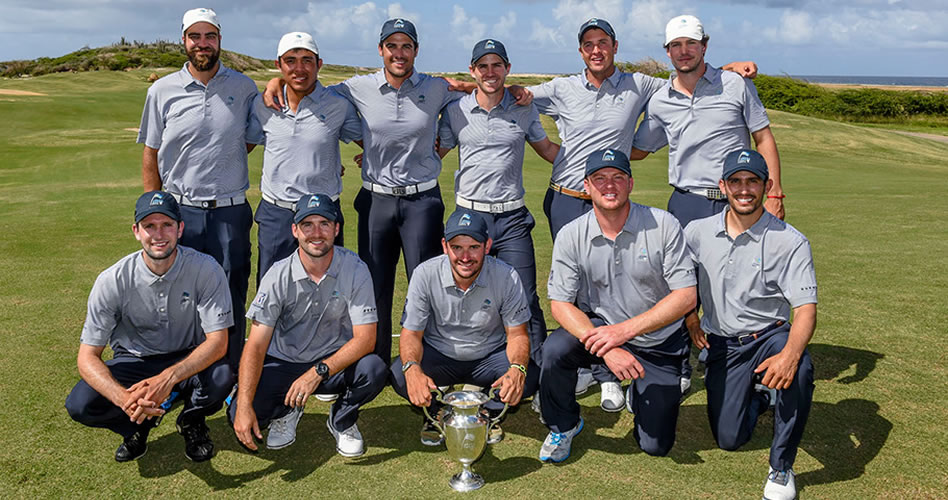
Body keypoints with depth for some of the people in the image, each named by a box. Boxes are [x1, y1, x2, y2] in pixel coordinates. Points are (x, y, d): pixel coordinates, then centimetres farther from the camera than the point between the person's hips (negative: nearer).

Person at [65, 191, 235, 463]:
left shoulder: (205, 269, -19)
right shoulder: (112, 280, -17)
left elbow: (218, 342, -24)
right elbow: (87, 356, -17)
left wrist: (168, 378, -41)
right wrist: (123, 397, -37)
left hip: (189, 360, -1)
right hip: (135, 362, 1)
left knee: (222, 375, -34)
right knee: (80, 404, -24)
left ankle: (191, 421, 2)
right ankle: (140, 424, 8)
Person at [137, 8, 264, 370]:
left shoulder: (244, 88, 4)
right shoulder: (162, 91, 3)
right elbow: (151, 156, 7)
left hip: (230, 213, 0)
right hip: (180, 211, 0)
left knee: (231, 301, 5)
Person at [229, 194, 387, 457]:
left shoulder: (355, 270, -14)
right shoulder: (278, 276, -13)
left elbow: (365, 338, -18)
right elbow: (256, 345, -17)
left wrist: (318, 371, -31)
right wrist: (244, 406, -28)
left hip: (334, 362, 0)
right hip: (283, 364, 0)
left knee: (374, 369, -31)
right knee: (240, 416, -21)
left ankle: (341, 420, 3)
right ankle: (287, 411, 15)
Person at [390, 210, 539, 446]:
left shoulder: (506, 277, -17)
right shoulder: (425, 274, -17)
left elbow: (517, 334, -12)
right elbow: (411, 333, -14)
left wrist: (517, 369, -35)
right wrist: (412, 368, -37)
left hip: (489, 357, 0)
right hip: (439, 357, 0)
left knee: (530, 377, -28)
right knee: (399, 375, -29)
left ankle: (489, 413, 5)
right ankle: (437, 414, 4)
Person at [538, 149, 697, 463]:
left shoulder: (663, 225, -13)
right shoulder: (571, 236, -9)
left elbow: (686, 296, -16)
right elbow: (560, 304, -12)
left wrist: (625, 330, -25)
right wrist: (607, 349, -28)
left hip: (659, 344, 0)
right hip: (600, 330, 1)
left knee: (656, 445, 0)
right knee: (555, 349, -31)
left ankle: (639, 396, 35)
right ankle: (563, 425, -1)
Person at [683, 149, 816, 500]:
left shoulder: (791, 242, -13)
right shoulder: (697, 233, -3)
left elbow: (805, 310, -21)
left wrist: (790, 354, -39)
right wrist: (689, 318, 4)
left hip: (771, 336, -2)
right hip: (721, 343, 3)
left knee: (798, 369, -37)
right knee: (729, 439, -2)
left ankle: (781, 468, -15)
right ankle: (757, 397, 33)